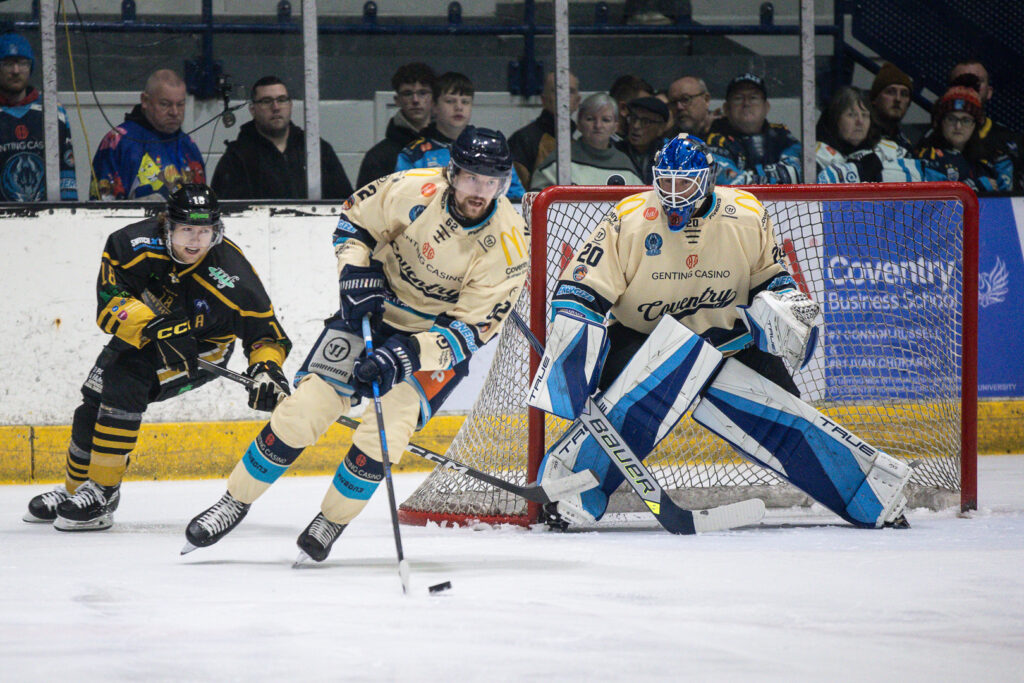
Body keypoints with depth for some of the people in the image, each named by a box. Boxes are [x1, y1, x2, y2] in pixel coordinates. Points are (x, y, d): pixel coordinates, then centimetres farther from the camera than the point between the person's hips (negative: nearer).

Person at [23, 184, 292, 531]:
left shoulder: (231, 275, -30)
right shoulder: (136, 242, -26)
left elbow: (265, 332, -23)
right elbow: (109, 297, -27)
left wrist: (266, 368, -42)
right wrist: (156, 327, -40)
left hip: (203, 346, -5)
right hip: (139, 333, 5)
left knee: (124, 383, -26)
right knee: (93, 400, 5)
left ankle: (102, 492, -18)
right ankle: (74, 488, 31)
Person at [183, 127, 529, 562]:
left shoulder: (507, 245, -24)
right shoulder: (415, 191, -20)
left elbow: (471, 328, -22)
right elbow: (355, 219, -1)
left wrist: (407, 356, -32)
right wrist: (356, 272, -16)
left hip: (442, 337, -2)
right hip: (378, 306, 2)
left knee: (385, 431, -20)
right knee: (305, 407, -9)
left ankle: (331, 523, 3)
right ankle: (236, 502, 7)